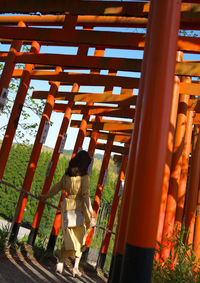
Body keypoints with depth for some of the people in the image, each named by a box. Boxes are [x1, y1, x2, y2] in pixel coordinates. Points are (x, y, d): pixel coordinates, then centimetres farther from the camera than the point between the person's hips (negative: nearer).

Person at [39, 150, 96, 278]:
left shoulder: (67, 173, 1)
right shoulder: (85, 176, -14)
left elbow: (58, 186, 12)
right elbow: (86, 195, -21)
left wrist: (45, 196, 27)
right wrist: (91, 214, -22)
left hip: (67, 206, 4)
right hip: (80, 208, -3)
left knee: (69, 237, 15)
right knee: (79, 239, 15)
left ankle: (61, 263, 1)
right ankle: (76, 267, 12)